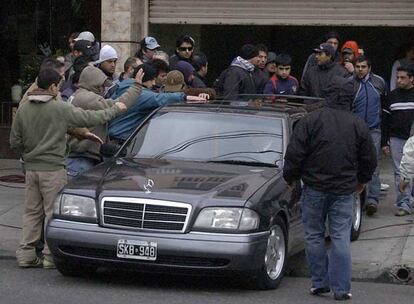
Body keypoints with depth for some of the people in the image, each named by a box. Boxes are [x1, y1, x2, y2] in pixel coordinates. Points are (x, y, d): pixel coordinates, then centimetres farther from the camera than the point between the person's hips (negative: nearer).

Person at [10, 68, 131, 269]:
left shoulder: (23, 109, 4)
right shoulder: (60, 108, -12)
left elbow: (15, 141, 8)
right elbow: (90, 118, -7)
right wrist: (115, 110, 6)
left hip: (31, 169, 6)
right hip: (53, 169, -6)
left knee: (31, 212, 11)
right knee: (53, 212, 0)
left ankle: (26, 254, 10)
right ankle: (51, 255, 0)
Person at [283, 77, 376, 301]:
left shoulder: (310, 121, -8)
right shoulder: (359, 126, 1)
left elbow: (294, 154, -9)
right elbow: (369, 160, 11)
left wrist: (290, 178, 9)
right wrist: (362, 181, 29)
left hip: (314, 189, -2)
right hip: (344, 190, 2)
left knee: (314, 236, 9)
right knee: (341, 238, 2)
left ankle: (320, 283, 11)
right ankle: (341, 288, -1)